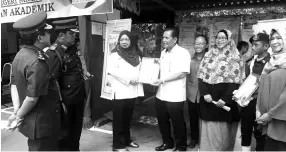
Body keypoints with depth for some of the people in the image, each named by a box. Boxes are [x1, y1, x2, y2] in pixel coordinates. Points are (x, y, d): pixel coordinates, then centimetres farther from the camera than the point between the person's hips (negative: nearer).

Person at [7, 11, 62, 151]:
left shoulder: (20, 55, 5)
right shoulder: (38, 62, -26)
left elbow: (14, 84, 8)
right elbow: (32, 97, -25)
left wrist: (17, 109, 4)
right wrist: (19, 116, -9)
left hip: (31, 120, 9)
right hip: (41, 123, -9)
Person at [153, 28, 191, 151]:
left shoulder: (183, 53, -11)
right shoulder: (163, 53, 13)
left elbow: (182, 73, -19)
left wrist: (163, 80, -21)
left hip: (175, 96, -7)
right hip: (161, 94, 7)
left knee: (177, 122, 8)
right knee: (162, 121, 17)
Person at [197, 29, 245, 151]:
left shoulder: (234, 58, -1)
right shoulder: (208, 55, 8)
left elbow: (235, 81, -7)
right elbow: (201, 76, 4)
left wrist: (225, 99, -15)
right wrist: (204, 93, -9)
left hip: (225, 101, -2)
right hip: (208, 99, 3)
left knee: (222, 130, 4)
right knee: (209, 129, 9)